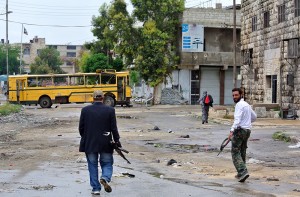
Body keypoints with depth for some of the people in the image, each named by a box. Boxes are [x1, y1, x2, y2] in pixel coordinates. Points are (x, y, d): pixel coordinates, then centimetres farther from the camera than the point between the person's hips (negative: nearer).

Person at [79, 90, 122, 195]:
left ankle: (96, 188, 11)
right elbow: (114, 128, -5)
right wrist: (117, 141, 6)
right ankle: (105, 178, -18)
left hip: (89, 143, 1)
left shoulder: (85, 110, -4)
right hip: (105, 143, -1)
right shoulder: (110, 110, -7)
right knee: (107, 164, 11)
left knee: (92, 165, 12)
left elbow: (81, 127, 1)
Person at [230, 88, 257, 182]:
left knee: (235, 152, -9)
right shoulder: (246, 104, 17)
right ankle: (241, 173, 23)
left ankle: (243, 172, -22)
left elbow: (237, 119, -26)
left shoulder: (239, 105, -12)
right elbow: (254, 117, 29)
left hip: (240, 130, -9)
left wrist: (232, 130, -34)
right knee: (242, 152, 17)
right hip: (247, 130, 9)